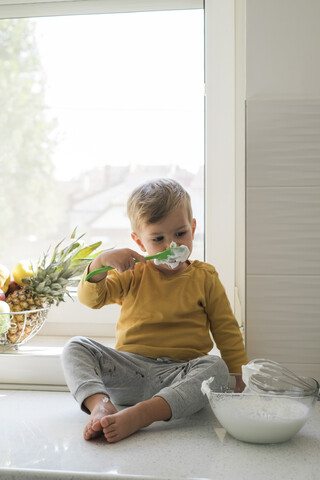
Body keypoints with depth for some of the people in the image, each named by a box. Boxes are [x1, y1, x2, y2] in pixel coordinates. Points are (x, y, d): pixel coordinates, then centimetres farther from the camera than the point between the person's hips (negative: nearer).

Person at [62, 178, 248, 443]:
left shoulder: (205, 278, 7)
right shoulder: (133, 275, 11)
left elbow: (228, 333, 10)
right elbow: (90, 298, 2)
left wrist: (242, 381, 3)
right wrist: (101, 262, -16)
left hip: (179, 375, -1)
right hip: (128, 369, 2)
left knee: (216, 368, -32)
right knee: (76, 347, -15)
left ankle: (139, 415, -47)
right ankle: (100, 403, -41)